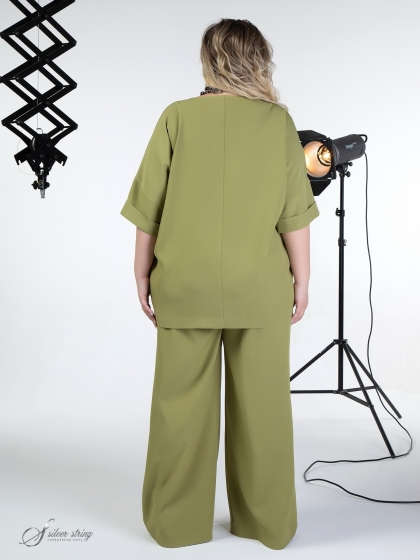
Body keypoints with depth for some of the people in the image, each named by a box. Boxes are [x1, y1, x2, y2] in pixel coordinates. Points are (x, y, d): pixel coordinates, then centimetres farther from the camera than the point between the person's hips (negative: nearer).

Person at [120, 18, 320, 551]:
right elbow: (294, 213, -1)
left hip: (186, 288, 0)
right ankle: (267, 522, 25)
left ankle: (178, 522, 23)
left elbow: (149, 209, 0)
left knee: (182, 405, 10)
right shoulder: (278, 120, 1)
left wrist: (142, 273, 9)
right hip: (260, 291, 1)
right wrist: (301, 280, 7)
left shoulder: (176, 116, 0)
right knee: (261, 405, 10)